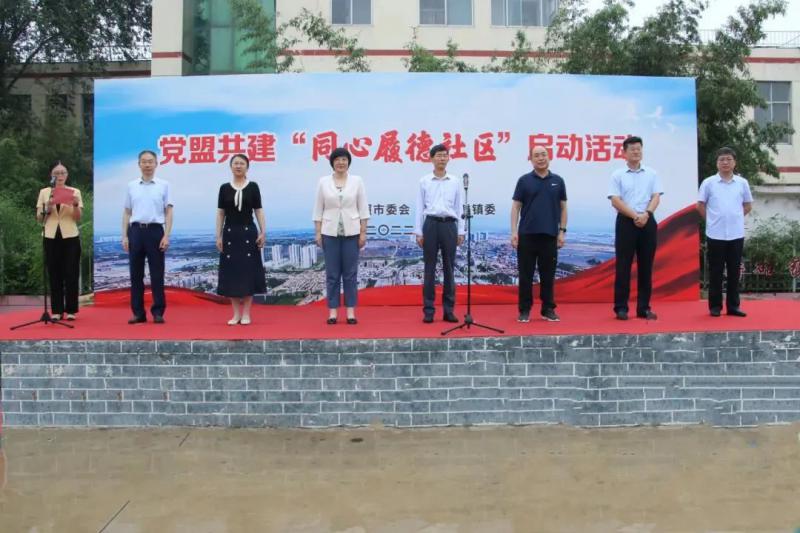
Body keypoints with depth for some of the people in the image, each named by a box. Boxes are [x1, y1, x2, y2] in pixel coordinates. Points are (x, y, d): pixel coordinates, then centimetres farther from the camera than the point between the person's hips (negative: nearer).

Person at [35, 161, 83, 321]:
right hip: (51, 237, 1)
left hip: (70, 237, -1)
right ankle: (57, 310, 7)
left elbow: (78, 218, -1)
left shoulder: (75, 192, 5)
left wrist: (75, 205, -19)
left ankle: (71, 310, 5)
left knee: (71, 274, -2)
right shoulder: (44, 192, 8)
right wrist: (48, 208, -12)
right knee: (54, 274, 2)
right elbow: (39, 218, 6)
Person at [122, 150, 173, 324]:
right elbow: (127, 212, 11)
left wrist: (166, 235, -9)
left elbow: (168, 212, 0)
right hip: (136, 231, 3)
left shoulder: (164, 185, 3)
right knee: (136, 274, 5)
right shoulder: (131, 185, 9)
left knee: (157, 274, 0)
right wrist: (124, 236, 4)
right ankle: (138, 312, 13)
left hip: (155, 231, -2)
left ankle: (158, 312, 7)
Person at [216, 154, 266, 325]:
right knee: (231, 272, 3)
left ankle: (246, 313, 9)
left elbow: (258, 211, 1)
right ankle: (236, 313, 13)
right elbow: (220, 213, 5)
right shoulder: (224, 188, 5)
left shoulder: (253, 186, 2)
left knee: (248, 271, -1)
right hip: (230, 233, 1)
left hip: (248, 232, -1)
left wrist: (263, 232, -7)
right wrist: (218, 236, 0)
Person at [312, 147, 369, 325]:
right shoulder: (323, 182, 3)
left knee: (350, 273, 3)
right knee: (332, 274, 3)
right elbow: (318, 209, 4)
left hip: (351, 232, 0)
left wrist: (363, 232, -3)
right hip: (330, 233, 0)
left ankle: (350, 311, 11)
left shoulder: (357, 181, 2)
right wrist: (317, 232, -1)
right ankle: (333, 311, 11)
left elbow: (363, 209, 2)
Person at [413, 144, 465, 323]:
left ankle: (449, 310, 11)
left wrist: (461, 231, 4)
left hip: (449, 225, 1)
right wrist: (418, 232, -1)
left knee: (449, 268, 4)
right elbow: (419, 208, 4)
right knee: (430, 268, 1)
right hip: (431, 224, -1)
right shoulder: (424, 181, 4)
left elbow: (459, 208, 9)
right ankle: (428, 310, 7)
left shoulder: (455, 182, 8)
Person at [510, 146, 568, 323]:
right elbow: (516, 207, 1)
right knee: (526, 274, 2)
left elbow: (563, 207, 10)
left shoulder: (558, 181, 8)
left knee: (548, 274, 6)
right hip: (527, 234, -1)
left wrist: (562, 231, 2)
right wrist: (514, 231, -7)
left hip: (550, 235, 1)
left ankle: (548, 309, 15)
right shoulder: (524, 180, 3)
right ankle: (525, 309, 10)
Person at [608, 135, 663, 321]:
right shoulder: (617, 175, 2)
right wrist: (635, 216, -16)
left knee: (646, 266, 5)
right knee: (623, 266, -2)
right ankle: (621, 307, 3)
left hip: (648, 222, 3)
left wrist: (646, 214, -16)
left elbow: (656, 197, 1)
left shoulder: (652, 174, 10)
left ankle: (644, 307, 12)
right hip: (626, 222, -3)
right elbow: (615, 201, -7)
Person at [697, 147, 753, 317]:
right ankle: (715, 306, 10)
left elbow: (748, 206, 16)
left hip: (736, 234, 2)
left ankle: (733, 305, 15)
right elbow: (700, 205, 5)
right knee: (715, 272, 3)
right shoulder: (708, 183, -1)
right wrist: (713, 220, 2)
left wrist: (735, 218, 7)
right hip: (715, 234, -2)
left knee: (734, 271, 7)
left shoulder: (742, 183, 5)